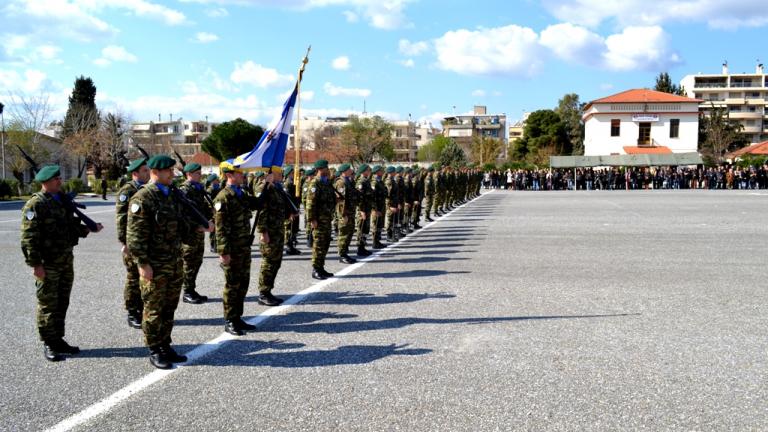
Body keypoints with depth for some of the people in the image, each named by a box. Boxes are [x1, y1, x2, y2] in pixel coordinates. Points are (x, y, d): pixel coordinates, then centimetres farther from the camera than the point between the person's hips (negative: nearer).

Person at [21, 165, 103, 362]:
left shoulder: (63, 200, 12)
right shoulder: (35, 205, -13)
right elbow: (29, 237, -16)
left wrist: (90, 229, 5)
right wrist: (35, 264, -19)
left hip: (66, 261, 8)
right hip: (47, 264, -7)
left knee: (62, 303, 14)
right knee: (48, 305, 1)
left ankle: (58, 340, 26)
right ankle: (48, 344, 12)